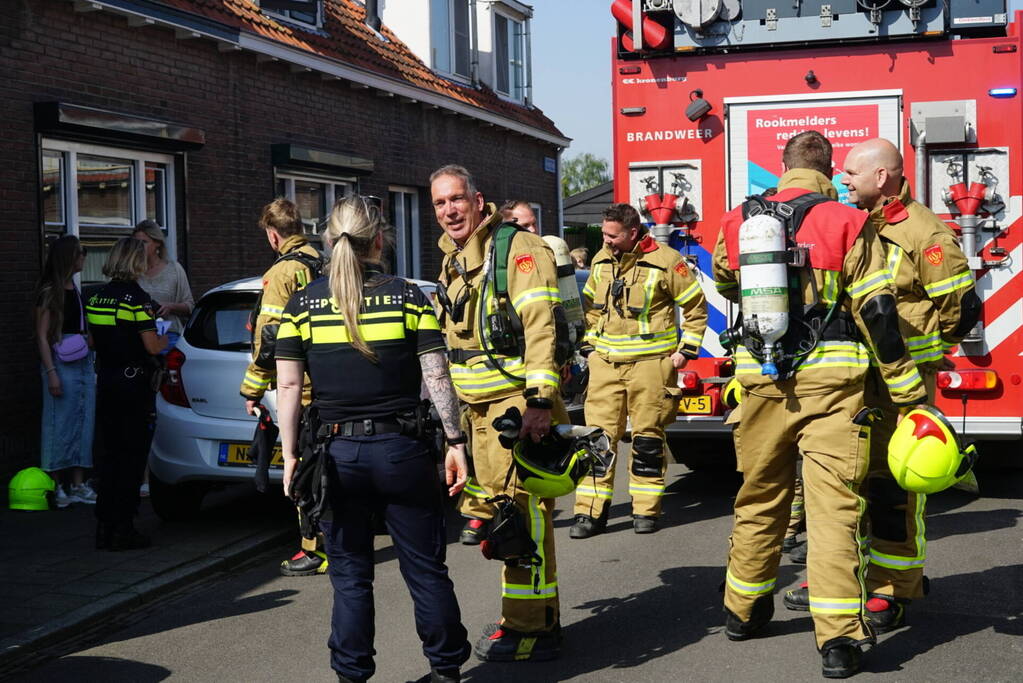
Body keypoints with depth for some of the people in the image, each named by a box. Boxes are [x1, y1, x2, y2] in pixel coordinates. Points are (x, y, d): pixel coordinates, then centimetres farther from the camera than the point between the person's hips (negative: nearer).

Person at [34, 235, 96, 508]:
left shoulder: (75, 289, 15)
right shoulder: (49, 292, -8)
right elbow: (42, 336, -11)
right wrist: (51, 372, -18)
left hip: (84, 363, 8)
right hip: (62, 363, -8)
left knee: (83, 423, 7)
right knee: (61, 423, -5)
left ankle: (78, 484, 11)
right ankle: (57, 486, 0)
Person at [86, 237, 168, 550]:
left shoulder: (96, 298, 7)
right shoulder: (136, 298, -13)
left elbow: (95, 341, 10)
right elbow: (152, 347, -15)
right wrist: (164, 339, 6)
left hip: (106, 384, 7)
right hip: (134, 384, -7)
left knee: (110, 454, 13)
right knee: (132, 457, 0)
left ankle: (104, 527, 15)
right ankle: (123, 529, 2)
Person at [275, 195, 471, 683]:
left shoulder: (303, 302, 0)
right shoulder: (407, 295, -2)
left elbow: (289, 384, -2)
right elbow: (436, 376, -6)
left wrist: (290, 455, 3)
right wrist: (455, 442, -2)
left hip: (338, 454, 1)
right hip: (402, 450, -1)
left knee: (350, 575, 11)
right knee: (426, 569, 11)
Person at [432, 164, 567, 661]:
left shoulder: (518, 249, -12)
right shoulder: (452, 263, 16)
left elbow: (540, 327, -21)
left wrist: (540, 401, -29)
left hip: (519, 404, -9)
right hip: (479, 411, 9)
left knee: (524, 515, -7)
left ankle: (533, 629, 0)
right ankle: (522, 615, 26)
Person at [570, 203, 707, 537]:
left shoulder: (665, 261, -9)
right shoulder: (601, 260, 8)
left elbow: (696, 307, -1)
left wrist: (686, 350, -4)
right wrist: (591, 344, 14)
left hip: (651, 362, -4)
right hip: (606, 363, 4)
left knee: (647, 436, 4)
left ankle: (646, 510, 15)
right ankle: (591, 511, 3)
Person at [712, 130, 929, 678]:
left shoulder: (737, 223, 6)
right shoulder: (848, 225, -5)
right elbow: (876, 313, -8)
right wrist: (906, 390, -2)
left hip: (761, 381, 4)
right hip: (831, 380, -3)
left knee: (759, 494, 18)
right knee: (833, 504, -3)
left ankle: (744, 611, 32)